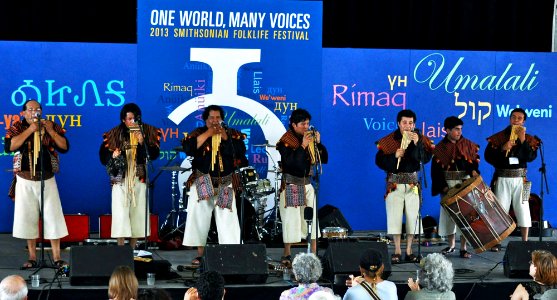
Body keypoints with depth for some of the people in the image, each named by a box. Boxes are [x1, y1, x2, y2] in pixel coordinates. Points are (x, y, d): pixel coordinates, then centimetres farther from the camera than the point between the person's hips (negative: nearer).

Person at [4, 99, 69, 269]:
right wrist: (30, 130, -19)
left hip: (47, 180, 0)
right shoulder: (17, 128, 0)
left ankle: (57, 258, 3)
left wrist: (50, 131, -16)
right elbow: (9, 147, -16)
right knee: (28, 219, 3)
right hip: (25, 181, 0)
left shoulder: (52, 126, 3)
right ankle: (32, 258, 11)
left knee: (53, 218, -2)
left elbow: (65, 147, -4)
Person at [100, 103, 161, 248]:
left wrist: (143, 142, -19)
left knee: (137, 213, 5)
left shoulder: (148, 132, 2)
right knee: (120, 213, -7)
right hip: (120, 179, -1)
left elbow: (154, 154, -5)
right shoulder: (114, 134, 1)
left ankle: (132, 249, 14)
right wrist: (113, 156, -21)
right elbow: (103, 156, 0)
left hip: (140, 179, 1)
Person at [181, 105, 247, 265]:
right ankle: (200, 254, 6)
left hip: (225, 185, 0)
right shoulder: (198, 133, 3)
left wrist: (224, 136, -15)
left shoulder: (231, 133, 5)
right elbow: (188, 148, -16)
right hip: (202, 184, 0)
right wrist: (208, 133, -15)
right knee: (199, 218, -1)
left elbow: (240, 151, -9)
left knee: (227, 220, -4)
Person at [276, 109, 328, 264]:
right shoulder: (286, 142, -9)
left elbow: (324, 159, 5)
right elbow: (289, 162, -23)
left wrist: (318, 143, -8)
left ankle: (314, 253, 10)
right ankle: (286, 255, 5)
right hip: (291, 186, -5)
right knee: (291, 220, -3)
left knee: (312, 219, 5)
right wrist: (302, 146, -23)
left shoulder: (311, 137, 6)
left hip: (307, 185, 5)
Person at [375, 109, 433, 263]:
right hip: (394, 183, -1)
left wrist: (417, 144, -21)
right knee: (394, 216, -2)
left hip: (413, 183, 1)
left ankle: (409, 251, 10)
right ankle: (397, 251, 6)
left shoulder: (421, 139, 3)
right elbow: (379, 161, -5)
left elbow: (426, 158, -9)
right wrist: (394, 156, -20)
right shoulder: (388, 140, 1)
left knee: (412, 216, 2)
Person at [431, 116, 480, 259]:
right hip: (448, 184, 0)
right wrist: (443, 187, -12)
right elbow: (436, 169, -1)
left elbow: (475, 160, 8)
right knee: (448, 214, 6)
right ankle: (451, 245, 22)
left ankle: (463, 248, -1)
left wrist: (474, 170, -15)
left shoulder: (468, 145, 6)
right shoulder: (440, 148, 2)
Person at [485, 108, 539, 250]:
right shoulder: (498, 137, 3)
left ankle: (525, 242, 7)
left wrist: (523, 140, -15)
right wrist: (502, 149, -18)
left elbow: (531, 157, -9)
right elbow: (488, 156, -5)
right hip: (502, 179, -1)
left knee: (523, 210, 0)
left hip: (520, 179, 1)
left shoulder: (529, 139, 7)